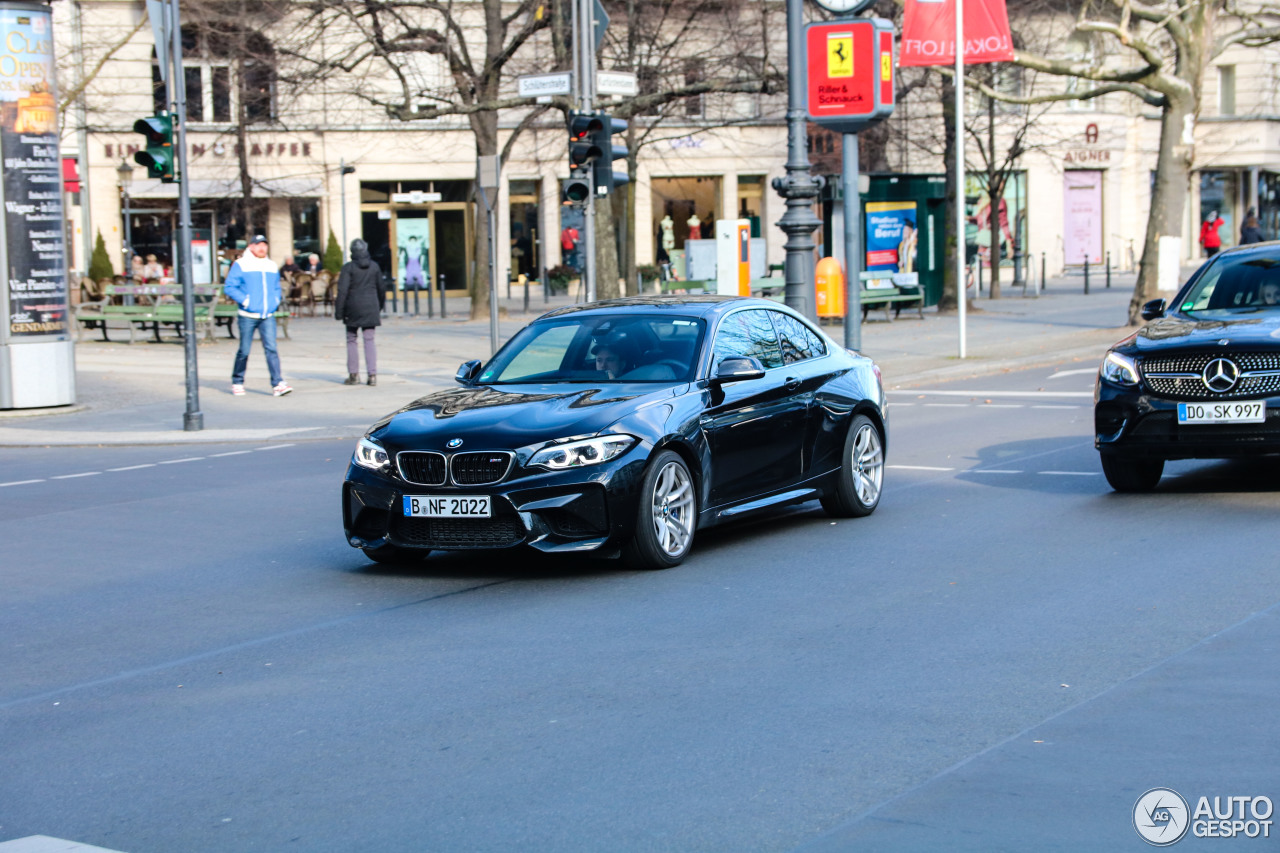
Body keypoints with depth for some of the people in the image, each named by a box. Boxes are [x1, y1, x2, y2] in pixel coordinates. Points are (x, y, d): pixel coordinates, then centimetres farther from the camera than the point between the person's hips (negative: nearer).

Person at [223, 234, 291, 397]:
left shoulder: (272, 266, 15)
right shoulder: (240, 265, 0)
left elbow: (277, 287, 26)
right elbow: (229, 287, -4)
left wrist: (275, 301, 9)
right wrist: (244, 300, -12)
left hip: (268, 316, 3)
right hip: (247, 316, -3)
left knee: (271, 348, -9)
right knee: (244, 351, 4)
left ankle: (278, 383, -15)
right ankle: (237, 382, 21)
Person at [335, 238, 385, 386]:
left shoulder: (348, 268, -8)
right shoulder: (374, 266, 5)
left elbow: (342, 291, -11)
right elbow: (380, 289, 13)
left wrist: (339, 312, -7)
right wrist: (380, 306, 27)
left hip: (353, 309, -3)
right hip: (371, 308, 3)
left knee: (351, 340, 8)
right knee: (369, 341, 4)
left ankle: (354, 375, 8)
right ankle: (372, 375, -2)